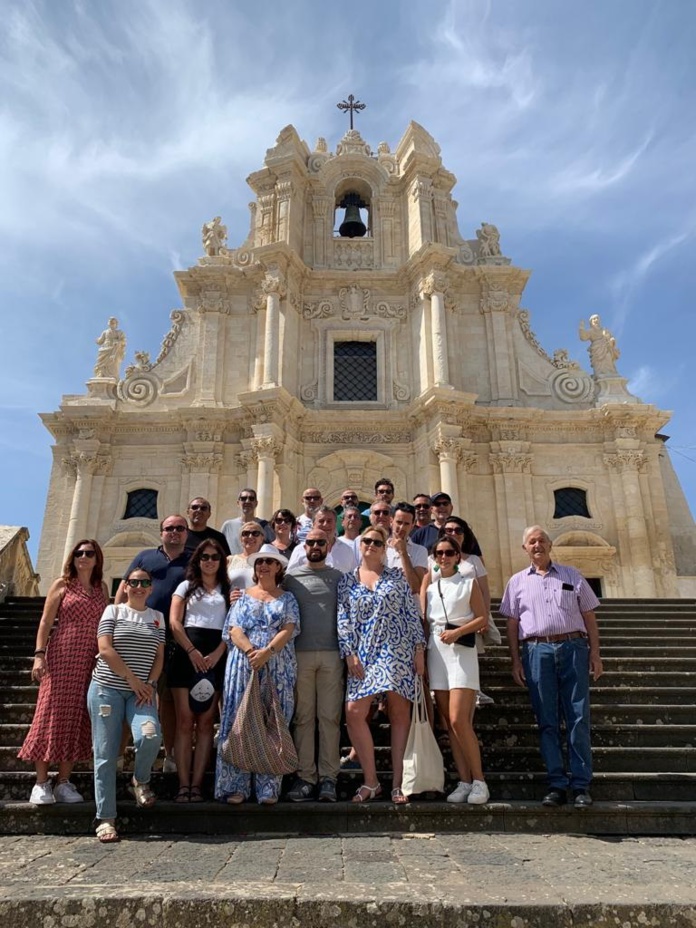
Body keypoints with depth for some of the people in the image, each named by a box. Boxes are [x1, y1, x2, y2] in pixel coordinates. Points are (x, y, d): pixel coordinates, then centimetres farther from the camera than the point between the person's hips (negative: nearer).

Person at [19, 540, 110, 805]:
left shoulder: (102, 588, 13)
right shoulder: (62, 584, 4)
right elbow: (46, 622, -1)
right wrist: (39, 654, -12)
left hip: (91, 662, 3)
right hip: (61, 658, -3)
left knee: (78, 719, 3)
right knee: (52, 714, -3)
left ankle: (64, 782, 11)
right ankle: (41, 783, 6)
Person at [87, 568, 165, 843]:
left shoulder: (157, 617, 13)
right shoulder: (113, 611, 4)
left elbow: (159, 656, 10)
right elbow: (105, 650, -6)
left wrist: (150, 684, -6)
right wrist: (133, 680, -9)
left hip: (141, 691, 2)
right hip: (107, 689, -2)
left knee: (150, 736, -22)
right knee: (105, 754, -2)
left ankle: (140, 781, 9)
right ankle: (105, 818, 10)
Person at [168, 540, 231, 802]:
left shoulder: (228, 590, 14)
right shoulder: (187, 586, 14)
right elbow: (174, 622, 3)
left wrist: (217, 653, -10)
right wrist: (192, 651, -9)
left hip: (216, 658, 1)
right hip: (187, 654, 0)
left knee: (205, 722, -1)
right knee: (185, 721, -4)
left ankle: (197, 785, 1)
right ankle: (183, 785, -2)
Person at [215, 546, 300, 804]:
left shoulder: (287, 599, 11)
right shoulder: (243, 596, 13)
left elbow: (288, 630, -2)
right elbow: (234, 629, 1)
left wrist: (267, 652, -18)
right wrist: (250, 650, -17)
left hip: (278, 668, 0)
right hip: (243, 665, 1)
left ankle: (268, 788, 8)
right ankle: (236, 786, 7)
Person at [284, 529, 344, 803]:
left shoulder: (338, 578, 10)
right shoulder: (291, 577, 8)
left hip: (332, 655, 0)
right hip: (300, 654, 0)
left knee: (330, 717, 2)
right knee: (303, 717, 3)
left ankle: (328, 777, 8)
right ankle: (305, 777, 11)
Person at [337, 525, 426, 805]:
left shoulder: (397, 576, 8)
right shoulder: (347, 580, 10)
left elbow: (412, 613, 5)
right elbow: (343, 619, 6)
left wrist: (419, 649, -1)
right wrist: (349, 653, -4)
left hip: (397, 651, -1)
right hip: (364, 654, 1)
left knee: (399, 713, 0)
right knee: (354, 712, -8)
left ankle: (398, 783, 11)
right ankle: (371, 782, 8)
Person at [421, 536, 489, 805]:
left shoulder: (469, 583, 5)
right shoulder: (429, 582, 13)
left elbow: (482, 618, 1)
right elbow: (421, 616, 1)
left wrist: (457, 631, -13)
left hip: (461, 650, -4)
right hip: (436, 651, 4)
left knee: (458, 720, -13)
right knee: (448, 723, 4)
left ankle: (479, 780, -1)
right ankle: (464, 781, 11)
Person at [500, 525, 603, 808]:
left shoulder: (572, 576, 13)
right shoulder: (517, 581, 13)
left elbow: (589, 617, 11)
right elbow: (512, 624, 11)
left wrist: (595, 654, 3)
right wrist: (516, 661, 4)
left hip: (573, 648, 0)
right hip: (537, 650, 0)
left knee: (578, 719, -2)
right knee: (547, 721, 1)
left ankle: (581, 785, 4)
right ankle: (557, 785, 7)